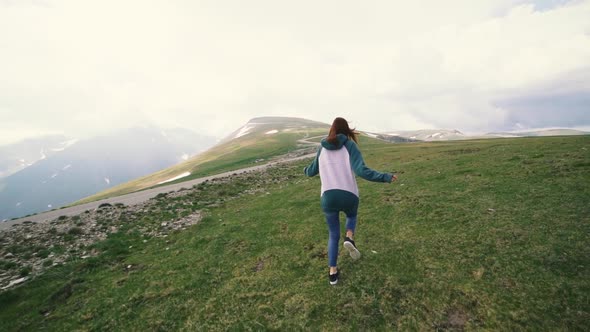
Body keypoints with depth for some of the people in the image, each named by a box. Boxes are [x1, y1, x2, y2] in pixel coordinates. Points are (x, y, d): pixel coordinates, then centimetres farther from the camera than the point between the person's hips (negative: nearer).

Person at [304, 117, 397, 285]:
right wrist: (386, 177, -5)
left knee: (333, 234, 22)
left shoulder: (322, 148, 8)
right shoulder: (350, 145, -2)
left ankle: (333, 272, 22)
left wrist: (306, 170, 43)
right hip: (349, 196, -2)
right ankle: (349, 239, 7)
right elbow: (361, 170, -15)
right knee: (351, 216, 35)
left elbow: (311, 171, 19)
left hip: (328, 197, 2)